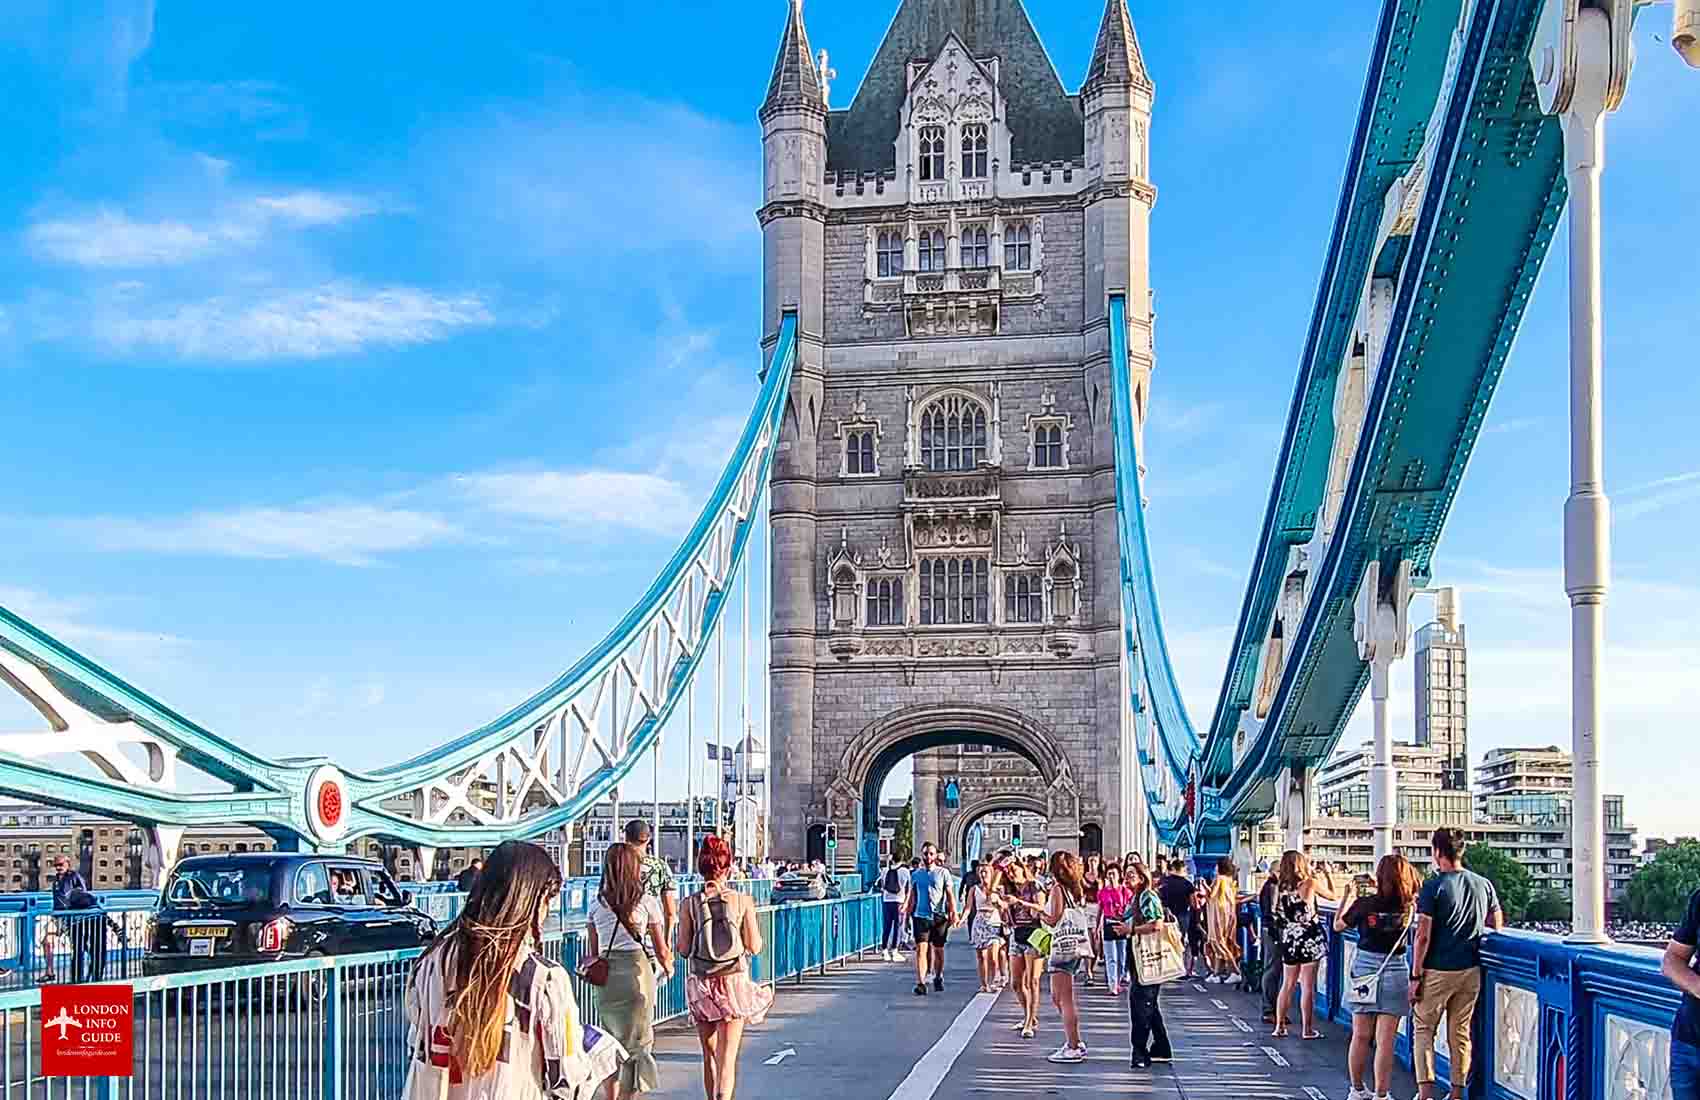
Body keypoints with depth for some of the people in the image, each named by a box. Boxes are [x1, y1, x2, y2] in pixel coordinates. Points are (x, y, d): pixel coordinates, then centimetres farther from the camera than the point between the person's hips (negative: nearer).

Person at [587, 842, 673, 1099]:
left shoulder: (597, 904, 8)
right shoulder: (646, 902, 0)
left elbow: (593, 951, 12)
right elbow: (661, 950, 7)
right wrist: (668, 968, 26)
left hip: (605, 976, 3)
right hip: (636, 971, -3)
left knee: (612, 1042, 18)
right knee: (636, 1043, 6)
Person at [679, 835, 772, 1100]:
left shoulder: (691, 903, -5)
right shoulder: (743, 901, -6)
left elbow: (683, 949, -4)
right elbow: (755, 947, -3)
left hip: (701, 983, 1)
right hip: (734, 981, -1)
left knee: (710, 1055, 17)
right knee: (727, 1057, -3)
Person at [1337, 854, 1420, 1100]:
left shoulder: (1364, 904, -10)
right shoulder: (1410, 907, -6)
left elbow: (1338, 926, 5)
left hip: (1364, 968, 1)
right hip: (1395, 970, -1)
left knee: (1361, 1036, 11)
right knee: (1385, 1041, 1)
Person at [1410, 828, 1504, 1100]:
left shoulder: (1434, 886, -12)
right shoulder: (1484, 885, 3)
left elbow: (1423, 935, -14)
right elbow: (1497, 924, 14)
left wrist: (1415, 976, -9)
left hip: (1438, 971, -4)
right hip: (1470, 970, 4)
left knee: (1423, 1029, 7)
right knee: (1461, 1033, 13)